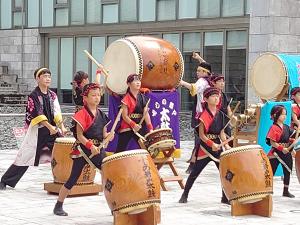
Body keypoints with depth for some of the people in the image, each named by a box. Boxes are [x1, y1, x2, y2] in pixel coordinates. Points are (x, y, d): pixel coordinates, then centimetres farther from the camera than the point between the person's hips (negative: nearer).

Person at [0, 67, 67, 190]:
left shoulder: (52, 95, 9)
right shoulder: (33, 96, -8)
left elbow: (57, 112, 4)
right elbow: (37, 115, -15)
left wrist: (62, 126, -10)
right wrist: (50, 127, -22)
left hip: (53, 128, 6)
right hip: (37, 130, -5)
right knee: (25, 155, -4)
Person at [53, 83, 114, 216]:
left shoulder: (101, 114, 9)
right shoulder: (82, 114, -11)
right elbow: (79, 136, -15)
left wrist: (109, 136, -9)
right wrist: (91, 146, -27)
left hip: (98, 149, 6)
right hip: (82, 150, -6)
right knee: (73, 179, -1)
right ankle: (58, 206, 12)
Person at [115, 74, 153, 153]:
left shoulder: (143, 97, 10)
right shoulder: (126, 98, -9)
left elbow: (146, 114, 4)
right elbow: (124, 116, -12)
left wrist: (150, 128, -6)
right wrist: (133, 125, -27)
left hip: (140, 128, 6)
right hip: (127, 127, -6)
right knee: (120, 151, -4)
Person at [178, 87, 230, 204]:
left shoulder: (220, 114, 6)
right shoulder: (204, 115, -11)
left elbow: (222, 133, 10)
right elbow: (201, 135, -13)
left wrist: (226, 145, -4)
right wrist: (212, 144, -25)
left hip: (217, 146, 5)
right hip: (205, 147, -5)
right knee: (195, 172, 3)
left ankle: (225, 197, 11)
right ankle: (185, 195, 16)